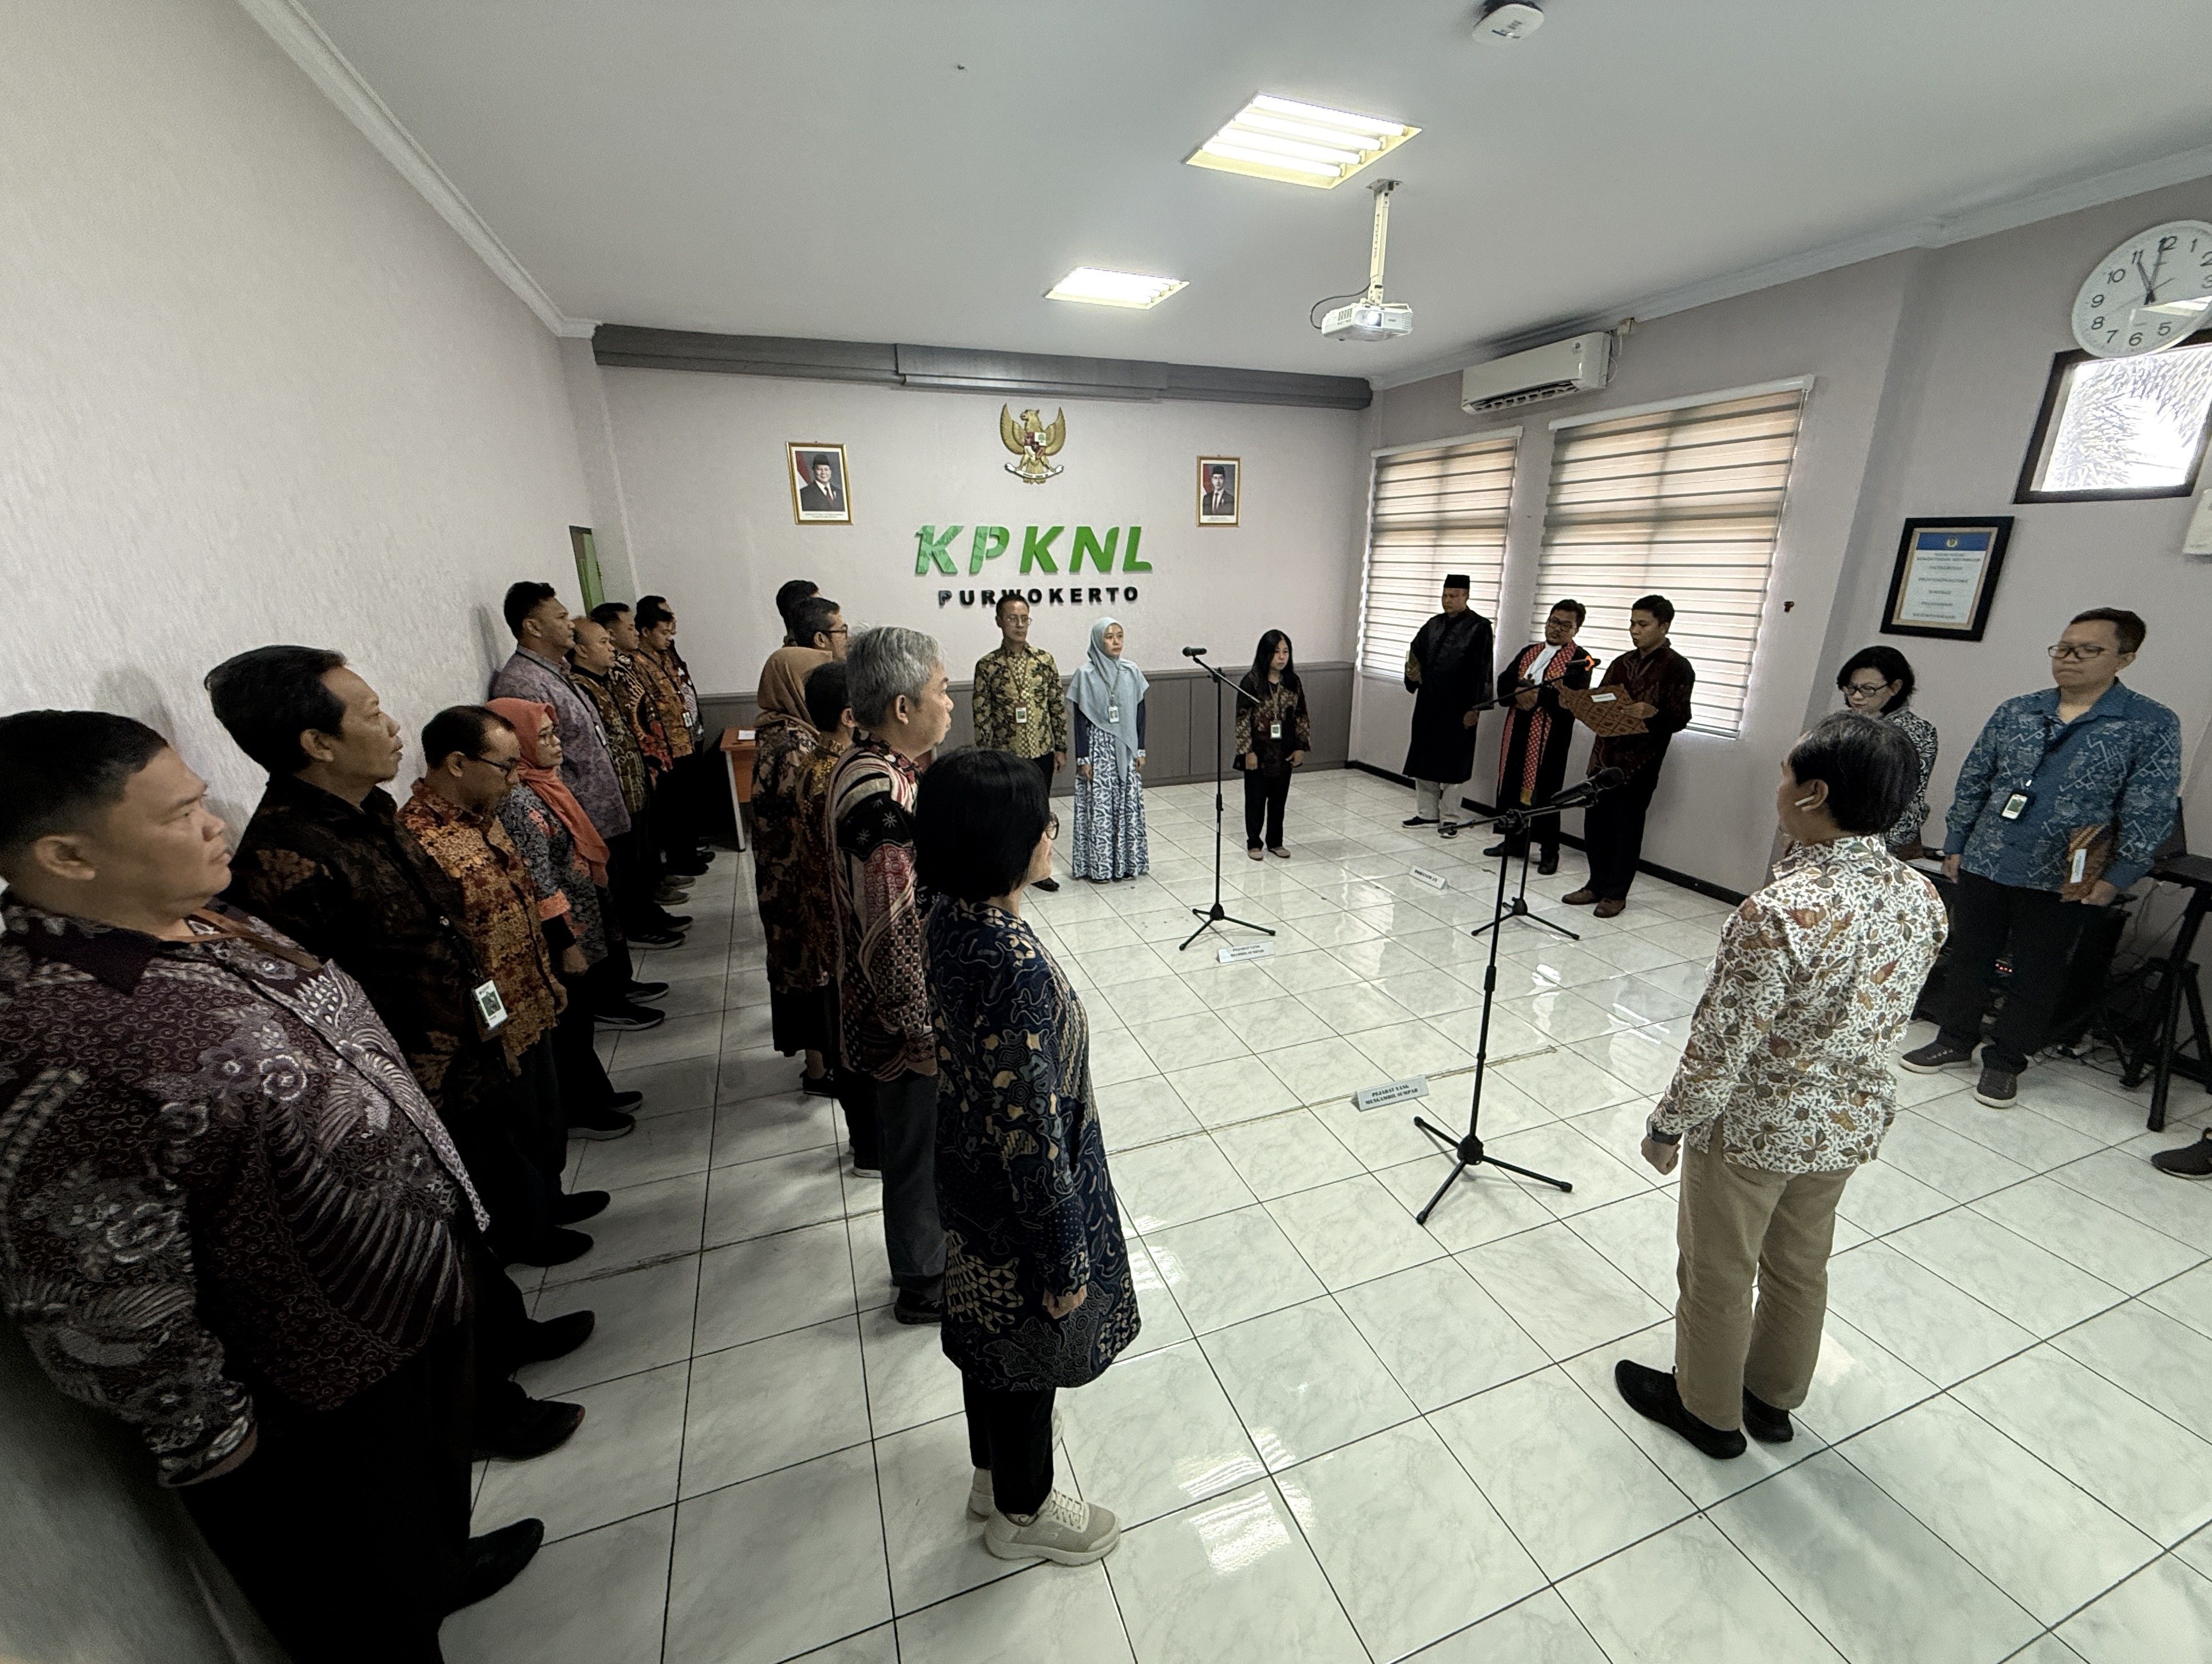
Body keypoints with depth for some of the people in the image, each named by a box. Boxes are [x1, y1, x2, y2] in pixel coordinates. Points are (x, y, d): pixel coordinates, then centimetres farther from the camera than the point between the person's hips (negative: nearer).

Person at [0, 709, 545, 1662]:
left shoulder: (208, 924, -5)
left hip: (417, 1288, 9)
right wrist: (207, 1437, -13)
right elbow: (96, 1307, -25)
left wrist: (444, 1205, 14)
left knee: (436, 1476, 37)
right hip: (313, 1402, -8)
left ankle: (440, 1567, 63)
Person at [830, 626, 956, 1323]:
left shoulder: (868, 763, 2)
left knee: (918, 1141, 27)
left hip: (909, 1005, 9)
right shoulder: (880, 796, -31)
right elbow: (892, 938, -29)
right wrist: (925, 1035, -19)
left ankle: (928, 1246, 50)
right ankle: (923, 1283, 37)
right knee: (919, 1148, 13)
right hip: (906, 1019, -9)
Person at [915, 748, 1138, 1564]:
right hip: (1019, 1201, -8)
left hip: (969, 1176, 8)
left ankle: (994, 1473, 58)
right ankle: (1024, 1511, 50)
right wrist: (1065, 1263, -15)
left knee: (990, 1335, 30)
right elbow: (1030, 1133, -28)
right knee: (1029, 1350, 21)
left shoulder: (952, 918, -10)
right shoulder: (1016, 968, -37)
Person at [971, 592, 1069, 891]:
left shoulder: (1044, 659, 1)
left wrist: (1061, 748, 3)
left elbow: (1058, 706, 4)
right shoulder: (987, 665, -5)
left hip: (1041, 751, 2)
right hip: (1005, 755, -2)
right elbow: (982, 716, -4)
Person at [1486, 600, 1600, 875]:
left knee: (1543, 793, -3)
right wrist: (1519, 692, -11)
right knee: (1511, 787, 11)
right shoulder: (1528, 652, 17)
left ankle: (1550, 852, 9)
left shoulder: (1580, 660, -3)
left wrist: (1537, 695, -19)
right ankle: (1513, 843, 25)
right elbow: (1504, 682, 8)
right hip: (1517, 732, 6)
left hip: (1550, 738, -6)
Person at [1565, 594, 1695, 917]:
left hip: (1640, 762, -6)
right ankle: (1597, 884, 22)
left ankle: (1616, 893, 14)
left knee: (1627, 827, 3)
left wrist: (1652, 713, -29)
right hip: (1605, 754, 6)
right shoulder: (1623, 662, 14)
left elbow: (1680, 719, -9)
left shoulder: (1677, 667, -5)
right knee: (1595, 821, 8)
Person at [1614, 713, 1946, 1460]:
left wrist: (1667, 1124, -11)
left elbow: (1720, 1048, -25)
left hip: (1756, 1126, -7)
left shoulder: (1782, 911, -32)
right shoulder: (1921, 897, -7)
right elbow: (1887, 1017, 7)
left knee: (1718, 1276, 16)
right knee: (1801, 1264, 26)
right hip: (1854, 1121, 7)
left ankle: (1707, 1409, 38)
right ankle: (1772, 1397, 48)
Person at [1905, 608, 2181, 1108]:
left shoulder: (2152, 726, -4)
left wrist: (2116, 878, -10)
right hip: (1982, 866, 3)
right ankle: (1955, 1040, 29)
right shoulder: (2014, 713, 4)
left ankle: (2005, 1061, 24)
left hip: (2062, 880, -2)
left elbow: (2150, 812, -5)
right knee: (1968, 959, 13)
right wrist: (1954, 845, 7)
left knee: (2036, 976, 9)